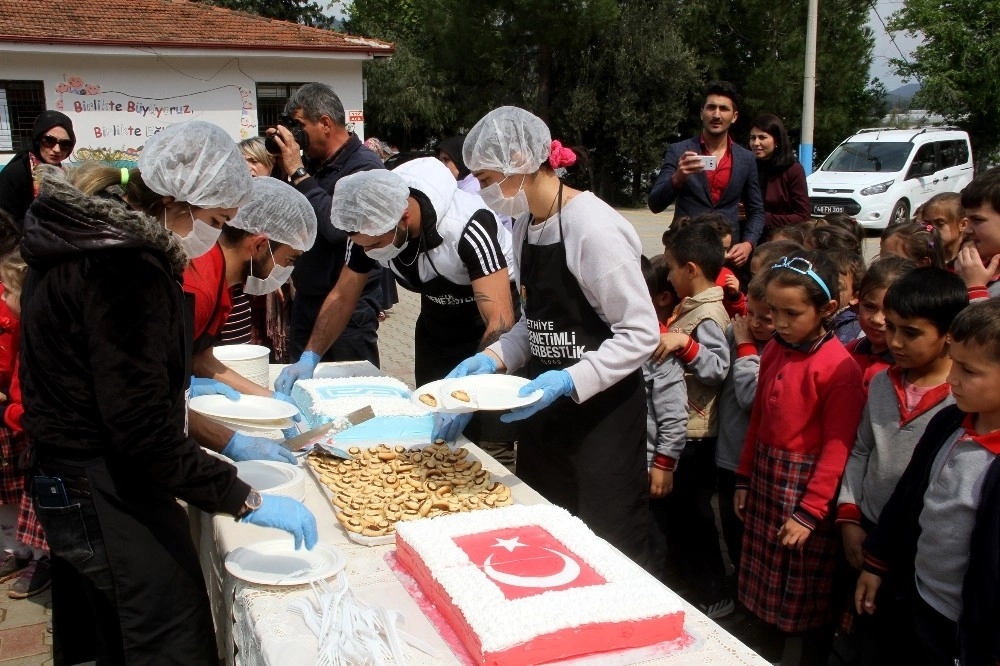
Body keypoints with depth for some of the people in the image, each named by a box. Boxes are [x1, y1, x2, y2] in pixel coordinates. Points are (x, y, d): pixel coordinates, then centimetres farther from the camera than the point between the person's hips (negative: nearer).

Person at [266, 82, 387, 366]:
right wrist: (284, 169, 0)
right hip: (306, 300, 8)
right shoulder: (315, 164, 9)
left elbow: (338, 227, -30)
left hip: (350, 308, -8)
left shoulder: (365, 166, -16)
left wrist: (297, 173, -22)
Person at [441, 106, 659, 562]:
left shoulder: (593, 227, -19)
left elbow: (641, 334, -20)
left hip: (600, 412, -8)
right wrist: (494, 358, -3)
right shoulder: (525, 225, 7)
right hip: (545, 409, 8)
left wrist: (567, 381, -28)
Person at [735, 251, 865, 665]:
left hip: (808, 485, -7)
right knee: (764, 587, 20)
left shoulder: (839, 367, -19)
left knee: (809, 597, 9)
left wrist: (809, 511, -17)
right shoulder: (774, 351, 4)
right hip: (765, 477, 7)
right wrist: (744, 478, 13)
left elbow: (837, 447, -18)